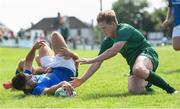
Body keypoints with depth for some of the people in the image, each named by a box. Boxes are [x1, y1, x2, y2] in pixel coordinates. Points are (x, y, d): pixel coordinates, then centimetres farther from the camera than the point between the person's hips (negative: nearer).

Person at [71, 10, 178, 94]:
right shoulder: (108, 42, 7)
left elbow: (113, 51, -30)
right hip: (134, 63, 7)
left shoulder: (124, 29, -17)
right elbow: (97, 64, 8)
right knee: (133, 90, -22)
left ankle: (171, 90, -32)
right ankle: (147, 83, 15)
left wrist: (91, 60, -29)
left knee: (138, 69, -43)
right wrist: (81, 80, 0)